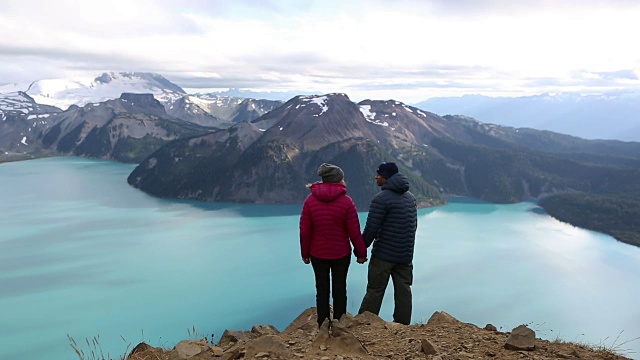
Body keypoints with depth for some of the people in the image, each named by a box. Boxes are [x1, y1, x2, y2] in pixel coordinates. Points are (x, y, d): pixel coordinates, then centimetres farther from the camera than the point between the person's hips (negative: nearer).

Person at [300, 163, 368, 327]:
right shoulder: (346, 201, -12)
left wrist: (305, 253, 7)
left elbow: (304, 231, -4)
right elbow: (354, 232, -10)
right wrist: (361, 253, 2)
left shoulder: (310, 200, -6)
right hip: (341, 253, -1)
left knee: (322, 289, 12)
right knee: (339, 288, 13)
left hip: (317, 253, 1)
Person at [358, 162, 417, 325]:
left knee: (374, 290, 2)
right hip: (406, 255, 7)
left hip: (384, 254, -6)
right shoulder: (410, 197, 9)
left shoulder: (381, 199, -16)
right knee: (403, 290, 12)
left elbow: (371, 229, -17)